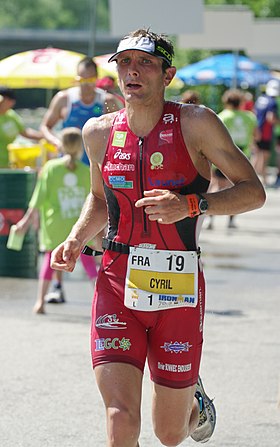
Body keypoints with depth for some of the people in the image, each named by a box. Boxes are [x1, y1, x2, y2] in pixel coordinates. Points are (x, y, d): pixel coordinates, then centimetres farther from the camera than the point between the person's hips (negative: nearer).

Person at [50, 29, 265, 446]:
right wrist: (76, 240, 4)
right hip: (117, 285, 2)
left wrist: (192, 205, -20)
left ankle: (193, 398, 48)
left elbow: (253, 191, -4)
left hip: (177, 287, -2)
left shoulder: (195, 124, -6)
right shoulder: (99, 132, 6)